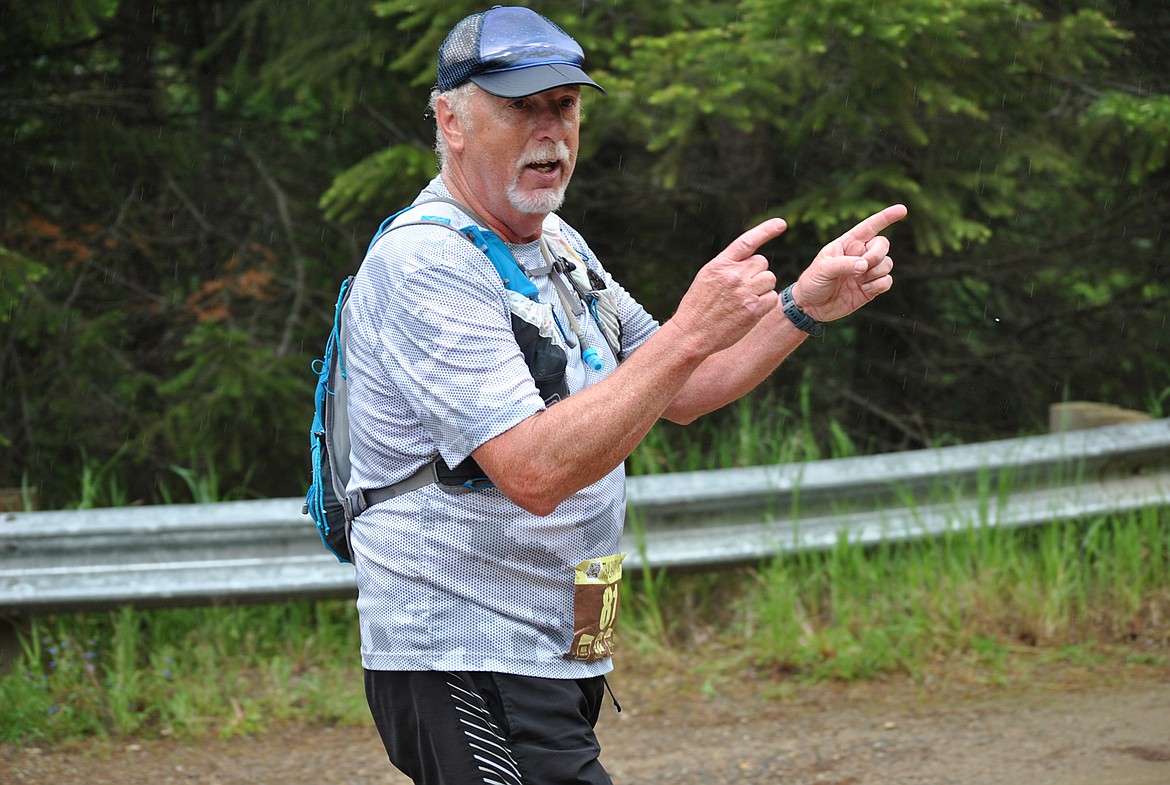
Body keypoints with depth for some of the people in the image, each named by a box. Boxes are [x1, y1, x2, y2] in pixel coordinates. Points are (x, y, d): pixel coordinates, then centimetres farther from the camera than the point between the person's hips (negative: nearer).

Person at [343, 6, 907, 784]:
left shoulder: (560, 247, 15)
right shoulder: (423, 264, -16)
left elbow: (676, 393, 22)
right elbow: (534, 472, -26)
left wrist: (805, 305, 8)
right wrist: (690, 333, -27)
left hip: (557, 661, 9)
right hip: (465, 671, -9)